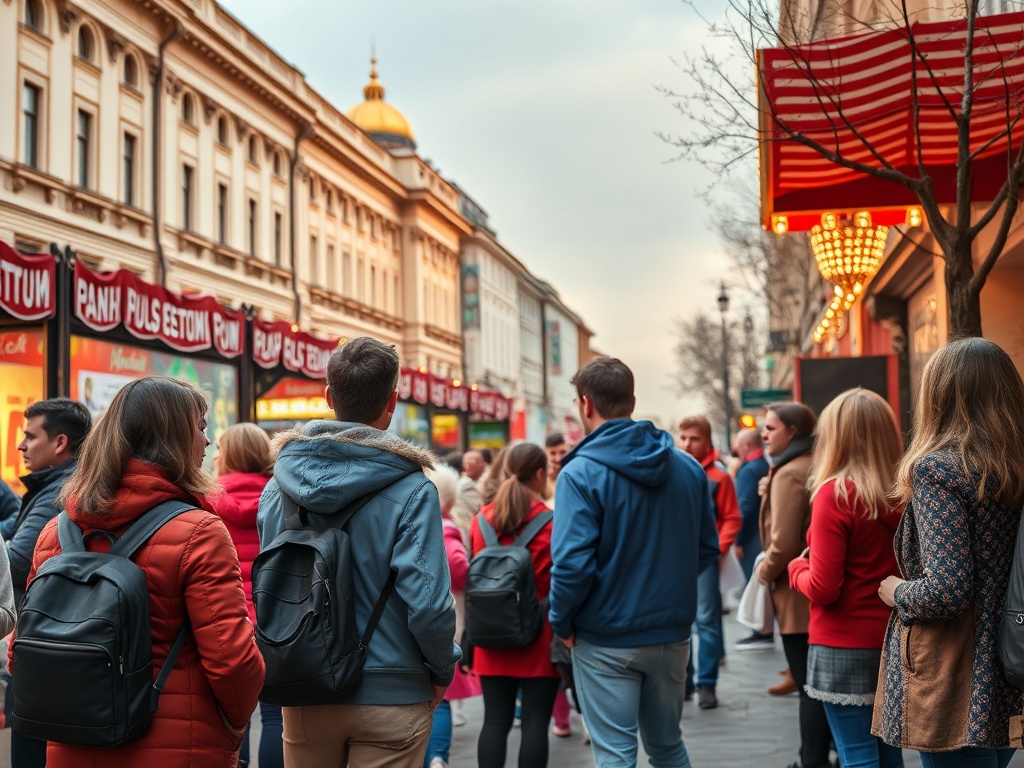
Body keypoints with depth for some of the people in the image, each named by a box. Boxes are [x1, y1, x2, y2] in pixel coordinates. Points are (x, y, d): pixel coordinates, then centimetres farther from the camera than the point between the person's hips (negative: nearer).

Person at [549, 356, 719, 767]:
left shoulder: (581, 473, -17)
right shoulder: (688, 467, 1)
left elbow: (572, 563, -22)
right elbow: (707, 549, 7)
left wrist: (562, 623, -7)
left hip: (606, 642, -5)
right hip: (673, 635, 5)